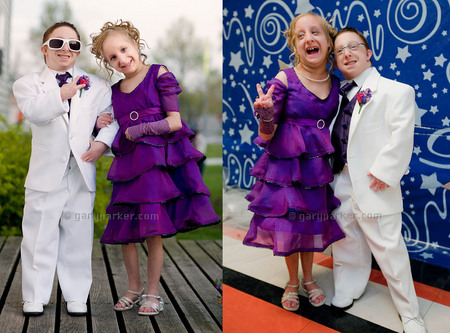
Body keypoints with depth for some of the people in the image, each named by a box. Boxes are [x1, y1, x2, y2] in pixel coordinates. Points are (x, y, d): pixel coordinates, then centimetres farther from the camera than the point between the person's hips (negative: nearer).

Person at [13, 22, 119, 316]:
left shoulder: (98, 86, 12)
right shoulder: (28, 84, 6)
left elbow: (112, 118, 10)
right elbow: (35, 112, -15)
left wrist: (103, 142, -7)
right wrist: (65, 92, -15)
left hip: (82, 173, 2)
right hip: (45, 173, -1)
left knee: (78, 238, 7)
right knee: (40, 238, 4)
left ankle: (76, 296, 19)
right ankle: (35, 297, 16)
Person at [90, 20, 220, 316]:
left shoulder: (159, 75, -3)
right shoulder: (116, 91, 14)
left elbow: (174, 123, -9)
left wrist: (138, 130, -8)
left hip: (157, 161, -6)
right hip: (129, 163, 6)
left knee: (154, 232, -5)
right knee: (123, 231, 5)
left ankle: (153, 293, 10)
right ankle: (134, 288, 24)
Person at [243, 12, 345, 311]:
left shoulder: (336, 84, 1)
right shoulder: (284, 80, -13)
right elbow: (267, 135, -12)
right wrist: (266, 116, -31)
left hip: (316, 166, 4)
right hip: (285, 164, -4)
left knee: (312, 225, 16)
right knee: (288, 225, 8)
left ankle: (309, 278, 38)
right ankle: (293, 282, 31)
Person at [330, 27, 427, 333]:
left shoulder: (396, 91, -5)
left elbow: (401, 136, -13)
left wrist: (383, 172, -18)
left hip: (373, 186, -6)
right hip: (342, 181, 6)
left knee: (388, 248, -2)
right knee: (345, 244, 17)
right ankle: (345, 295, 37)